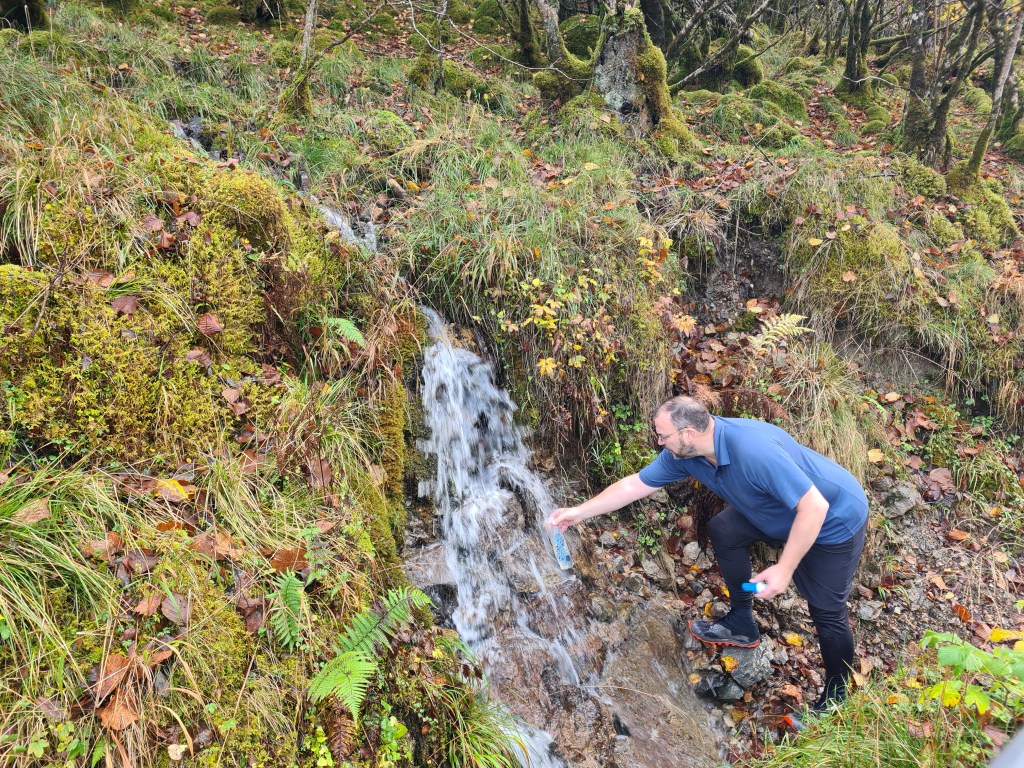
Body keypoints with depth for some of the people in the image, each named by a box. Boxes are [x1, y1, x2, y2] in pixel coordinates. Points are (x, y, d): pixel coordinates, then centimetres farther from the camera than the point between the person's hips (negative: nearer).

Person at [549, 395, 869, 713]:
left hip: (833, 520, -8)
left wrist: (784, 568, -31)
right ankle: (741, 623, 24)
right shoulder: (683, 452, -14)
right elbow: (635, 484, -4)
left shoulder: (755, 451, -40)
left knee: (826, 611, -3)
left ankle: (834, 697, 21)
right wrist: (578, 512, -3)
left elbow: (814, 507, -36)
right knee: (723, 530, 10)